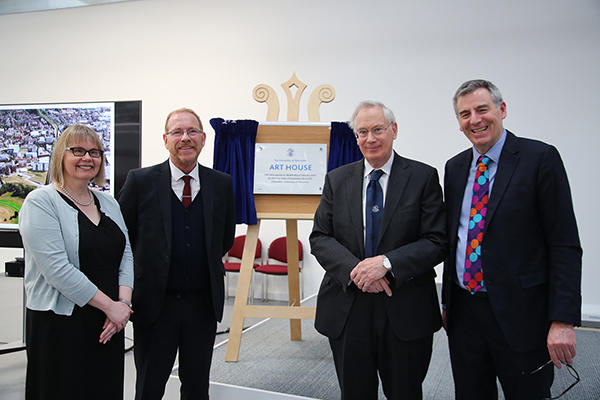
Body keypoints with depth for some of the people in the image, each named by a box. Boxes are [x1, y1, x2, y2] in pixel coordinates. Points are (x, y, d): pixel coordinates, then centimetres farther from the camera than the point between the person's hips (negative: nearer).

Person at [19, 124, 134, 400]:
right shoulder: (41, 202, -8)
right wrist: (110, 305, -16)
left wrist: (124, 302, -7)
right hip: (59, 325, -6)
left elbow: (126, 255, 9)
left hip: (109, 325, 6)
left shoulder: (108, 203, 12)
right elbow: (57, 268, -17)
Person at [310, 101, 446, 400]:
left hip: (405, 311, -2)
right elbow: (319, 237, 2)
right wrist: (354, 269, -16)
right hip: (346, 310, 2)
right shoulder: (336, 179, 6)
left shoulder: (423, 177, -2)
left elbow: (437, 242, -7)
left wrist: (387, 262, -21)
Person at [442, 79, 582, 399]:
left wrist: (563, 320, -16)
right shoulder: (454, 167, 9)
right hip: (463, 311, 5)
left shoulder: (540, 158, -8)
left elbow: (565, 244, -11)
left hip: (520, 314, -5)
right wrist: (447, 300, 14)